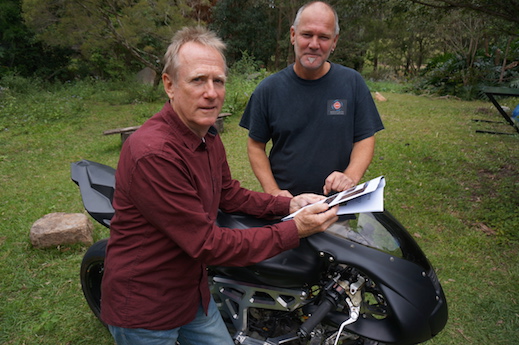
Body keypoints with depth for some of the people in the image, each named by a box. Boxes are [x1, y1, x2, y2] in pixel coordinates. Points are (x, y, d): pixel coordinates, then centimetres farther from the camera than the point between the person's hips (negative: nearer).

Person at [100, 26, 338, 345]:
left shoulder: (209, 139, 0)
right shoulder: (152, 154, -32)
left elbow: (230, 195, 9)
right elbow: (208, 244, -29)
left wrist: (288, 204, -5)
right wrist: (294, 230, -26)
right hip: (145, 312, -7)